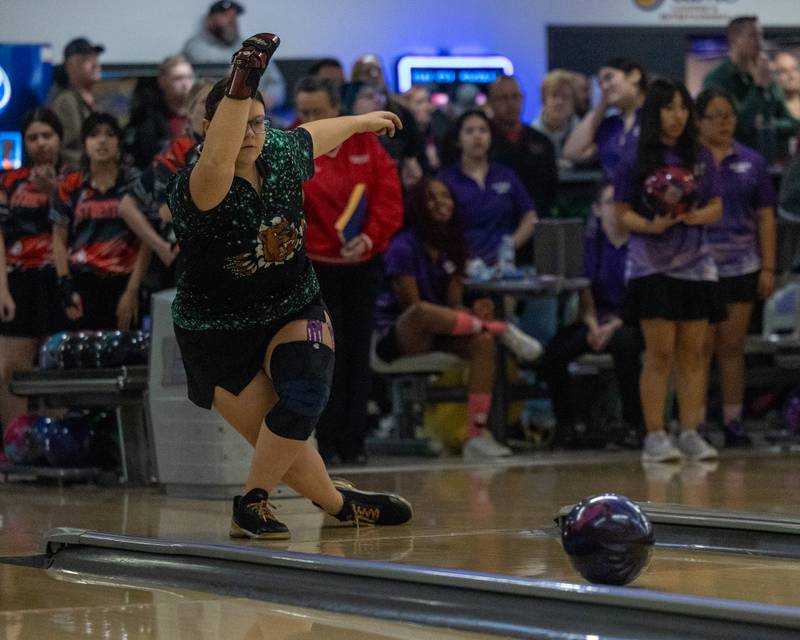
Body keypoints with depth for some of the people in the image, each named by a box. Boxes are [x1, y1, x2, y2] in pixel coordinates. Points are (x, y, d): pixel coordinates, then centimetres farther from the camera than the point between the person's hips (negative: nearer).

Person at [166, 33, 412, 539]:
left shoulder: (281, 154, -6)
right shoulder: (198, 190, -26)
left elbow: (317, 135, 18)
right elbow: (216, 162, -51)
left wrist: (363, 121, 36)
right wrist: (241, 86, -62)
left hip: (296, 311, 4)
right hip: (220, 334, -4)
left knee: (305, 398, -23)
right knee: (280, 442, -5)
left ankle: (252, 505, -3)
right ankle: (339, 504, 25)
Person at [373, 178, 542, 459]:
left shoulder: (451, 246, 10)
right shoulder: (403, 247, -11)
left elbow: (454, 303, 7)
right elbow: (413, 306, -16)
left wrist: (472, 314, -19)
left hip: (439, 334, 6)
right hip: (398, 336, -6)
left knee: (483, 342, -26)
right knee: (423, 313, -42)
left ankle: (477, 433, -31)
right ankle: (502, 329, -27)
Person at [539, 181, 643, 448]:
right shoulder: (589, 238, 7)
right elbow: (584, 288, 4)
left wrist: (614, 326, -19)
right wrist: (593, 325, -13)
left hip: (629, 319, -3)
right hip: (596, 318, 3)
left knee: (624, 342, -38)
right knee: (553, 352, -24)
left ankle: (634, 423, -21)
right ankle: (565, 424, -10)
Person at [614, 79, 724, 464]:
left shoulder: (701, 158, 8)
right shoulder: (635, 162, -2)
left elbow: (717, 208, 9)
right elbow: (622, 213, -1)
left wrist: (696, 216, -12)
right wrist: (652, 225, -19)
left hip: (696, 265, 4)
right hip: (652, 267, -4)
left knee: (692, 352, 4)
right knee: (660, 353, -6)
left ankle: (690, 434, 9)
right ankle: (655, 437, -2)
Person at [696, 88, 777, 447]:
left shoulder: (751, 162, 8)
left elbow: (765, 217, 9)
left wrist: (768, 267, 3)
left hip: (741, 267, 2)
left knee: (732, 347, 6)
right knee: (700, 347, -2)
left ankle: (733, 421, 12)